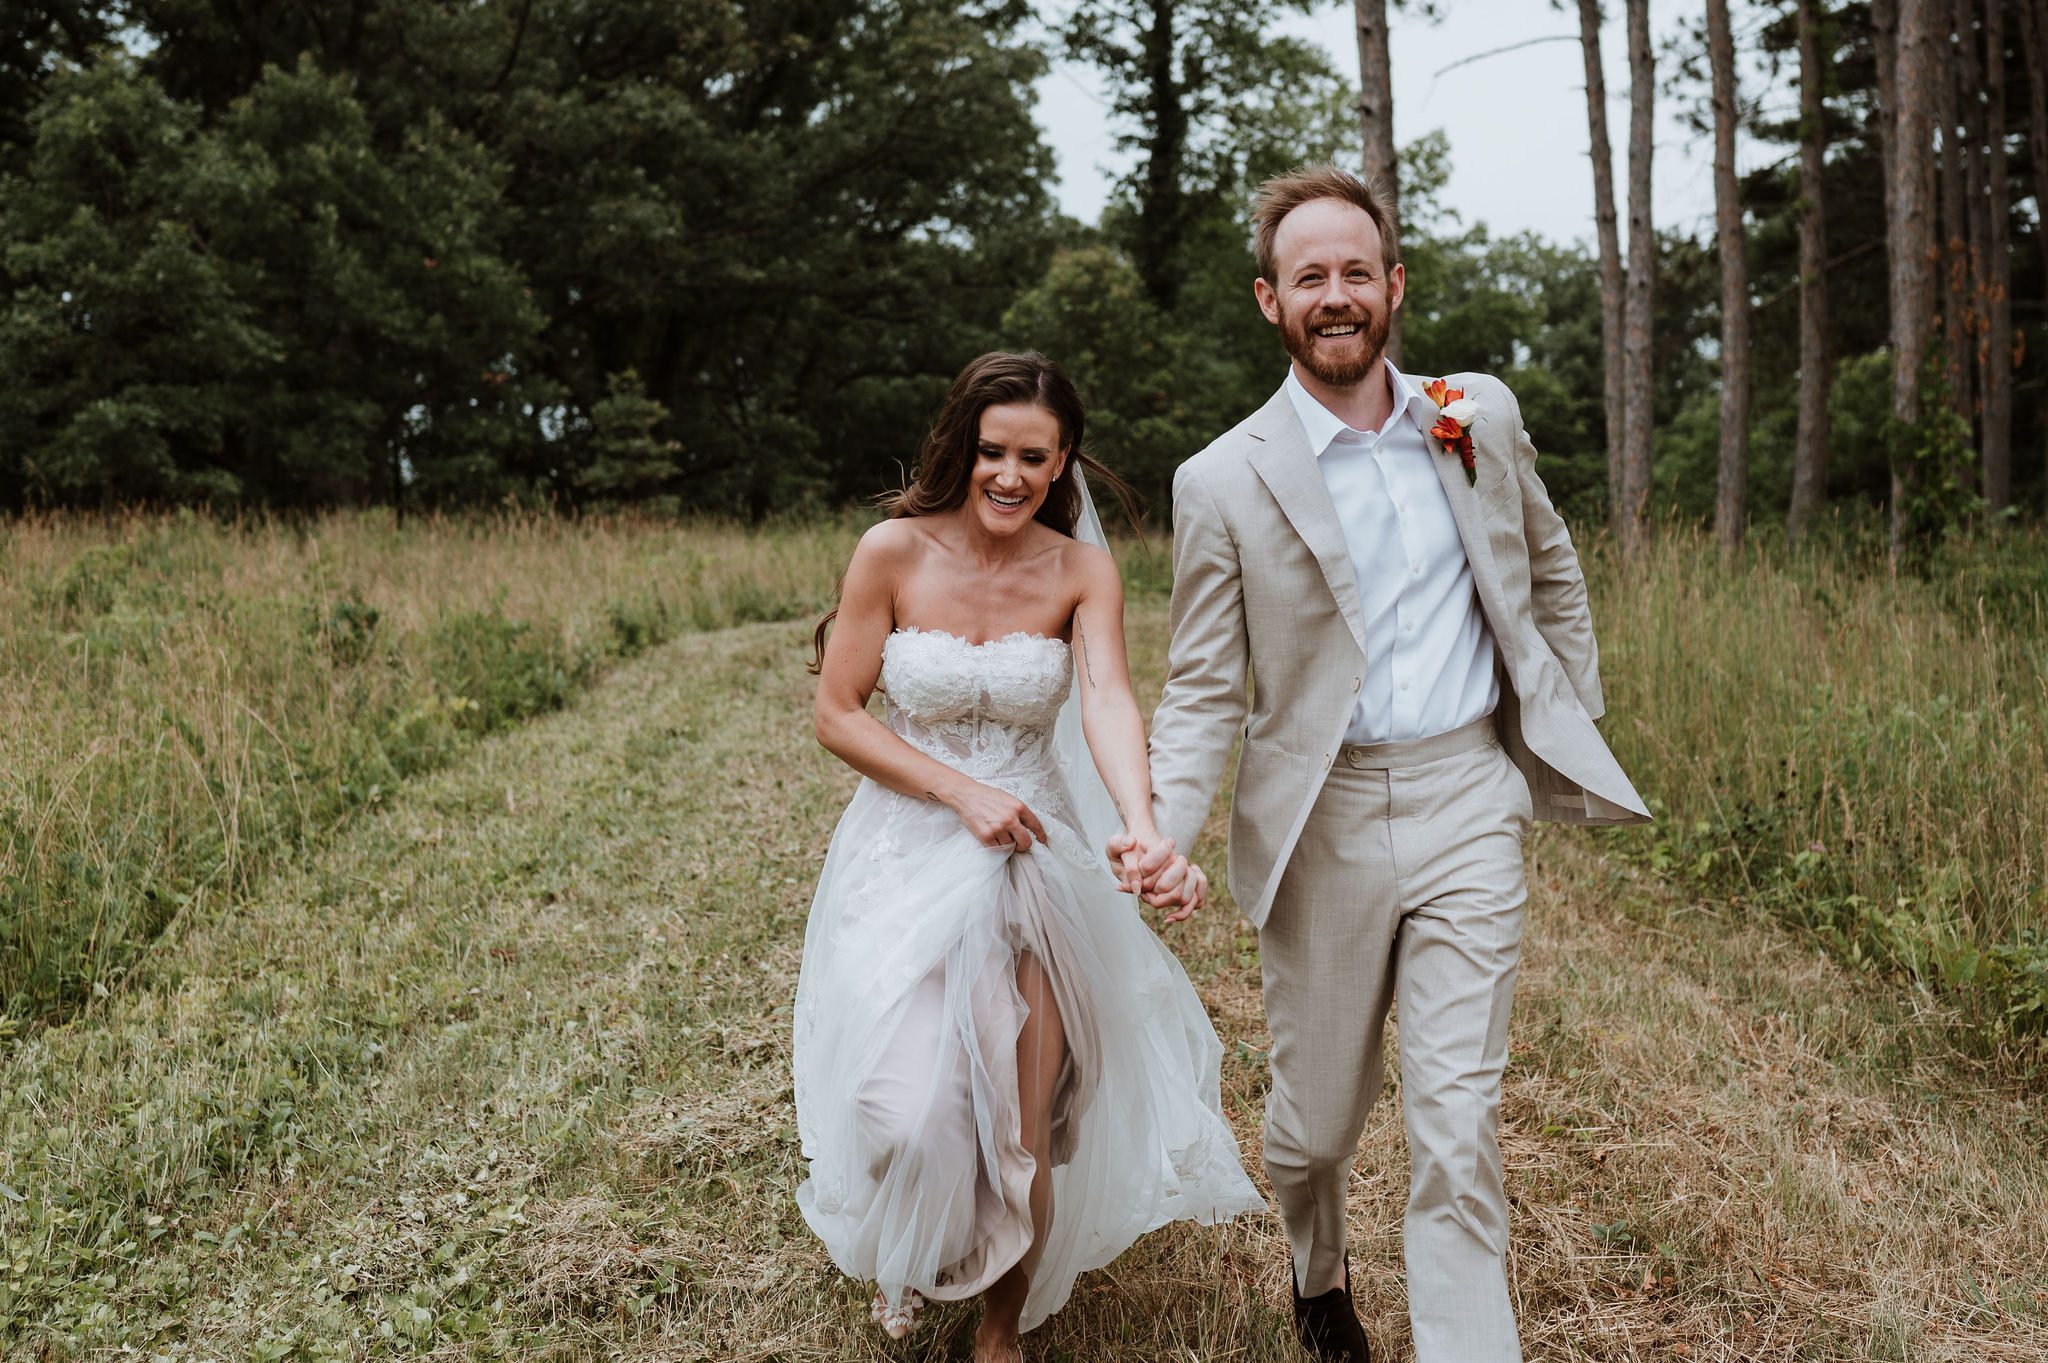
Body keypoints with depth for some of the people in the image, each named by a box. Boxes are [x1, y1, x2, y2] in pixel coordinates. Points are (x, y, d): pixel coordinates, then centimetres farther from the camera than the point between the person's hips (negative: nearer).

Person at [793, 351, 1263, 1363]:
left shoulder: (1081, 571, -7)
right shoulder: (895, 551, -10)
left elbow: (1108, 702, -23)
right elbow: (838, 716, -5)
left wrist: (1144, 832, -42)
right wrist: (962, 793, -17)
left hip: (1034, 857, 1)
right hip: (908, 853, -1)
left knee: (1025, 1125, 2)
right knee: (910, 1106, -8)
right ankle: (901, 1257, 31)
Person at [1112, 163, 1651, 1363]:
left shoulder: (1483, 417, 3)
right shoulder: (1224, 482, -5)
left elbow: (1552, 570, 20)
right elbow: (1205, 689, -3)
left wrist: (1576, 725, 15)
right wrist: (1165, 823, -19)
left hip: (1469, 805, 1)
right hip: (1324, 823, -1)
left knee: (1458, 1127, -3)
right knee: (1315, 1118, 14)